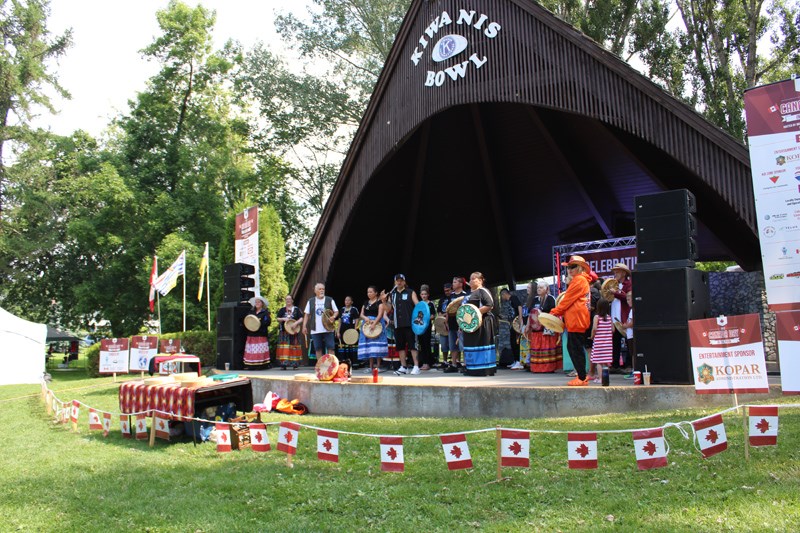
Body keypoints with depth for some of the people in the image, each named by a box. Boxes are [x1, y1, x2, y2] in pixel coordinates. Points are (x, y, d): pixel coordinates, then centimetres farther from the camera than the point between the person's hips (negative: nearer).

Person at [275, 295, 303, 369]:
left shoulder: (296, 309, 7)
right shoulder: (282, 309, 11)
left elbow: (301, 319, 0)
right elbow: (278, 319, 8)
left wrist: (295, 323, -17)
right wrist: (284, 319, -12)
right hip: (284, 332, 1)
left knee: (294, 346, 0)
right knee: (284, 347, -4)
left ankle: (294, 363, 5)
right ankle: (284, 363, -4)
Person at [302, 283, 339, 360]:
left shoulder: (329, 300, 4)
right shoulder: (311, 301, 8)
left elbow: (336, 311, 7)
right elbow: (306, 314, 10)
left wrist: (333, 316, -14)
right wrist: (304, 326, 1)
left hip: (328, 329, -2)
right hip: (315, 330, 2)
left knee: (330, 348, -5)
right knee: (318, 349, 5)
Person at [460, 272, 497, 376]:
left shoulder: (483, 291, -9)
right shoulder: (470, 293, 20)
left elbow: (490, 305, -19)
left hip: (480, 323, -10)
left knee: (481, 346, -7)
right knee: (471, 345, 10)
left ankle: (485, 369, -3)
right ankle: (473, 369, 17)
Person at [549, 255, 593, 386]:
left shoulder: (579, 280, -10)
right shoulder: (582, 280, 21)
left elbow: (568, 299, -12)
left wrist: (554, 312, -5)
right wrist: (559, 312, 10)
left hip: (576, 320, -10)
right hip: (575, 320, 10)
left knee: (576, 349, -6)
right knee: (572, 347, 14)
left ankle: (582, 378, -2)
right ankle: (581, 375, 19)